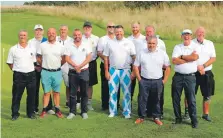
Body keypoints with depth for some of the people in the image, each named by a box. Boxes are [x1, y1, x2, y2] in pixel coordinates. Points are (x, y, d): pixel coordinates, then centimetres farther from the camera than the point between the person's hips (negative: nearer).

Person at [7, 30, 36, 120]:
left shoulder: (31, 49, 8)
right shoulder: (13, 49, 1)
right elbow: (10, 63, 6)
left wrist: (30, 69, 9)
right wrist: (15, 70, 2)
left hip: (31, 74, 2)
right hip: (18, 75, -2)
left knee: (31, 95, 7)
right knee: (16, 96, 2)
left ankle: (31, 113, 20)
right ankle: (15, 114, 13)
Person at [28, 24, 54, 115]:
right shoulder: (30, 42, 6)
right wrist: (34, 66, -4)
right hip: (34, 68, 1)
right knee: (35, 88, 4)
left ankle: (49, 108, 8)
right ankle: (35, 108, 12)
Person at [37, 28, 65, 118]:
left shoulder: (60, 46, 2)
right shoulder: (42, 45, 1)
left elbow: (64, 59, 10)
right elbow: (38, 58, 8)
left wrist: (58, 65, 9)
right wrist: (44, 65, 9)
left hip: (57, 72, 1)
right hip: (45, 72, -1)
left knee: (56, 92, 8)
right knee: (46, 92, 4)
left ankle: (57, 110, 16)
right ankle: (44, 110, 12)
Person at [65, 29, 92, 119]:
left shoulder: (86, 46, 5)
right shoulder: (69, 47, 6)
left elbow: (89, 58, -4)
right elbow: (67, 59, -3)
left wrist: (80, 66, -15)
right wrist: (75, 66, -16)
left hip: (84, 72, 0)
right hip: (73, 72, 0)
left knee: (84, 93, 5)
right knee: (72, 93, 3)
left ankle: (84, 111, 15)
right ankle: (72, 112, 12)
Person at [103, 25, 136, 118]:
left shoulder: (129, 43, 1)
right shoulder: (110, 43, 4)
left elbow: (134, 57, 1)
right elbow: (106, 58, 5)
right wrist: (106, 71, 1)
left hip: (126, 70, -1)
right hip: (113, 70, 1)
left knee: (127, 92, 3)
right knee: (112, 92, 6)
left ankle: (127, 112, 13)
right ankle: (112, 111, 17)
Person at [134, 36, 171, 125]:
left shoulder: (162, 53, 1)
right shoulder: (141, 53, 2)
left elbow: (168, 67, 4)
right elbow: (136, 67, 4)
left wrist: (164, 80, -1)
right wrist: (139, 79, -1)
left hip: (158, 81, 0)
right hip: (144, 81, 0)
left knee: (156, 100, 10)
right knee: (142, 99, 5)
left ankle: (156, 117, 23)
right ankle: (141, 117, 18)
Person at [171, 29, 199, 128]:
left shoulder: (195, 46, 1)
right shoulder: (177, 47, 5)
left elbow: (195, 57, -19)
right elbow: (174, 61, -9)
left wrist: (182, 56, -8)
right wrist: (189, 58, -11)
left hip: (190, 77, -2)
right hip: (178, 76, 2)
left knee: (191, 99, 2)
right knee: (176, 98, 9)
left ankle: (194, 120, 13)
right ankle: (178, 118, 23)